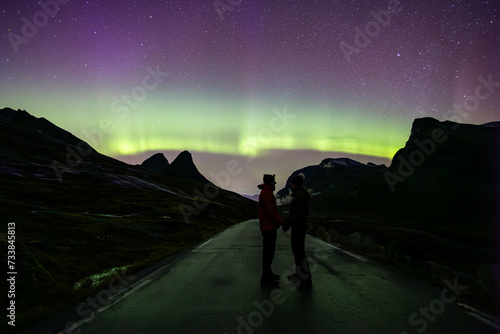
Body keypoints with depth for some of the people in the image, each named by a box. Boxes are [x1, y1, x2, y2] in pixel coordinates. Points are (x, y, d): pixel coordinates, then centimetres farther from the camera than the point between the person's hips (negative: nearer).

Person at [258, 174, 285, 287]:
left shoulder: (266, 193, 17)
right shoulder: (267, 193, -17)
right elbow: (271, 212, -23)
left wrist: (280, 220, 11)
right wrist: (282, 221, -14)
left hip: (270, 227, 11)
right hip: (269, 228, -11)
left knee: (269, 251, 18)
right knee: (268, 252, -5)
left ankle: (268, 273, 29)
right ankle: (266, 278, 2)